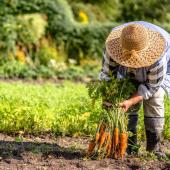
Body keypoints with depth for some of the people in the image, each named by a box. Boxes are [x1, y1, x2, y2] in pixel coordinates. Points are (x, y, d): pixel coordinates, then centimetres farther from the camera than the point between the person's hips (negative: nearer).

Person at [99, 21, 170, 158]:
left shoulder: (158, 59, -45)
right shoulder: (112, 48, -37)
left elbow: (152, 86, -32)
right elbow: (107, 72, -23)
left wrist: (131, 101, -41)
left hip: (155, 74, -2)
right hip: (129, 75, 3)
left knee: (154, 105, -13)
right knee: (130, 109, -10)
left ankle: (154, 147, -3)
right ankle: (130, 147, -3)